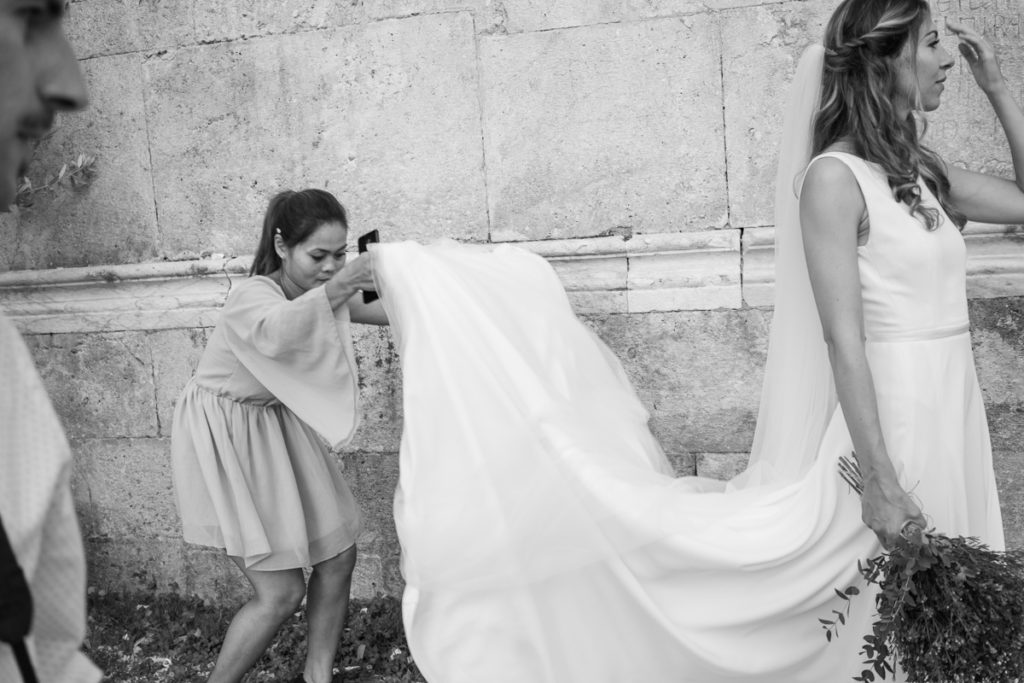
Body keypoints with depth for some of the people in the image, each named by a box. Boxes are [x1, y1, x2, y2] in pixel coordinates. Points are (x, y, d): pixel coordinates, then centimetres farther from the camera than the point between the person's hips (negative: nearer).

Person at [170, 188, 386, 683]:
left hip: (277, 429, 7)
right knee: (281, 591, -7)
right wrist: (335, 289, -62)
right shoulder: (252, 295, -28)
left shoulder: (318, 287, -7)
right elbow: (275, 334, -52)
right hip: (227, 440, -7)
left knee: (338, 557, 6)